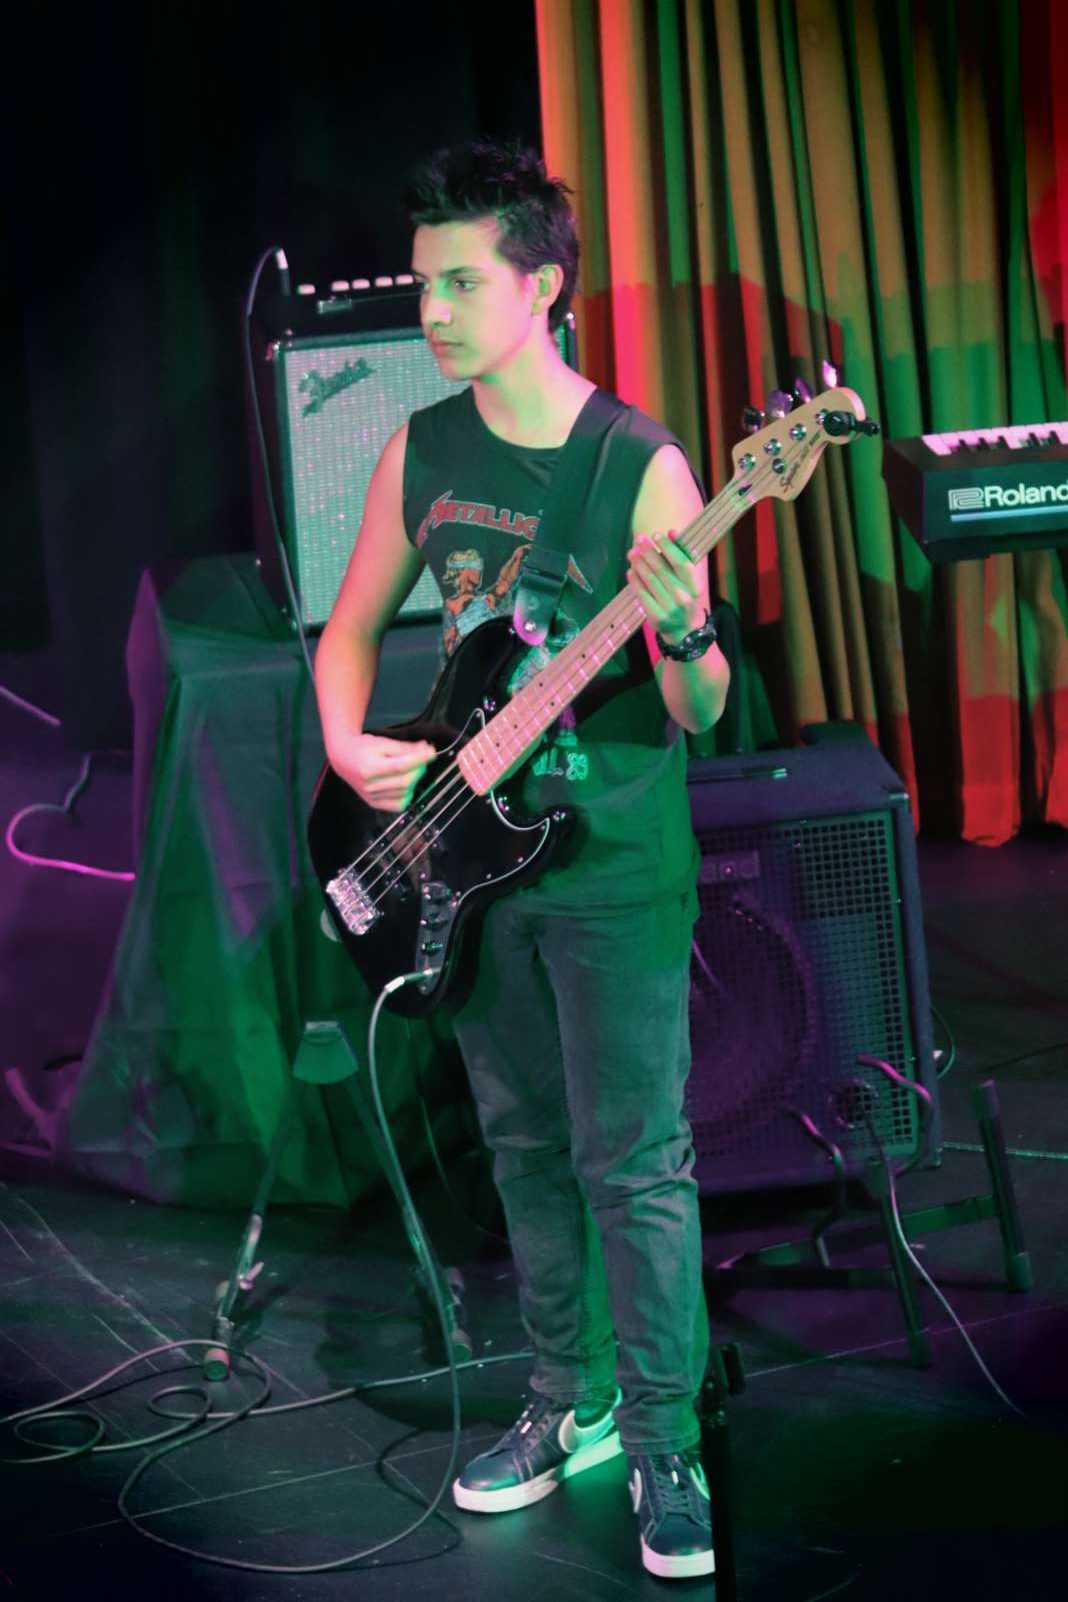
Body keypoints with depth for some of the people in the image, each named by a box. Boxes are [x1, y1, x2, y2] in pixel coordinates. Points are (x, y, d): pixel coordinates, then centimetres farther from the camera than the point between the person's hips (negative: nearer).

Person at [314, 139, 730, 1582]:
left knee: (633, 1162, -1)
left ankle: (663, 1442, 12)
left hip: (615, 868, -5)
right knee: (527, 1145, 16)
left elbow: (700, 717, -12)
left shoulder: (642, 467, -14)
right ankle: (572, 1403, 31)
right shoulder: (422, 450, 1)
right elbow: (353, 625, 12)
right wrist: (351, 750, -6)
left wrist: (684, 636, -34)